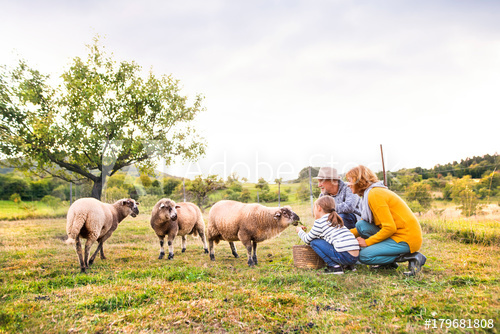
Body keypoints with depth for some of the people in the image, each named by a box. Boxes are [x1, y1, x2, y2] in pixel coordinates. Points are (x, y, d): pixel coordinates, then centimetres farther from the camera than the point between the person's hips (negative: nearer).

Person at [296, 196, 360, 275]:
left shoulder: (319, 222, 0)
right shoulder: (336, 220, 22)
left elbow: (307, 240, 11)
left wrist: (300, 231, 31)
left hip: (345, 256, -8)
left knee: (314, 242, 2)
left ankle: (334, 266, -2)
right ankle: (348, 265, 18)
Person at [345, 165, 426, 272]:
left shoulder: (374, 195, -18)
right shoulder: (369, 193, 13)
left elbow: (390, 228, -22)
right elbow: (364, 226, 15)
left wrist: (367, 242, -13)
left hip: (408, 238, -9)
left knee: (364, 256, -15)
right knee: (361, 225, 0)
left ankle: (411, 257, -5)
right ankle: (388, 262, 7)